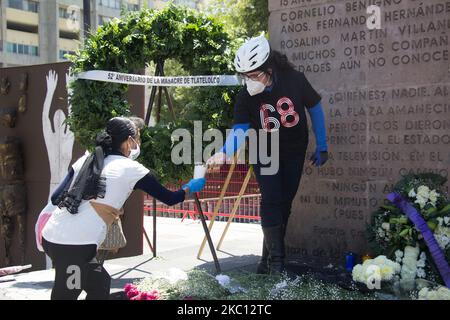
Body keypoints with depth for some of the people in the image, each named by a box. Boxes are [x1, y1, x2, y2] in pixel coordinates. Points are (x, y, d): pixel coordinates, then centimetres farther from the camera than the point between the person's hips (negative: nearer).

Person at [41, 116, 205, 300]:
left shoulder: (85, 160, 16)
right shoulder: (131, 169, 2)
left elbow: (56, 198, 14)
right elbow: (169, 199, 11)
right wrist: (189, 188, 31)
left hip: (51, 237, 6)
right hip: (75, 245, -6)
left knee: (99, 284, 21)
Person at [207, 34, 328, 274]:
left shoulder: (295, 80, -20)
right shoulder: (245, 97, -19)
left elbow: (315, 108, -6)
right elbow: (240, 129, -26)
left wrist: (322, 146, -2)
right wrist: (224, 153, -47)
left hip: (294, 154, 1)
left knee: (284, 204, 5)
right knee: (271, 202, -12)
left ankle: (268, 259, 17)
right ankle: (276, 260, -3)